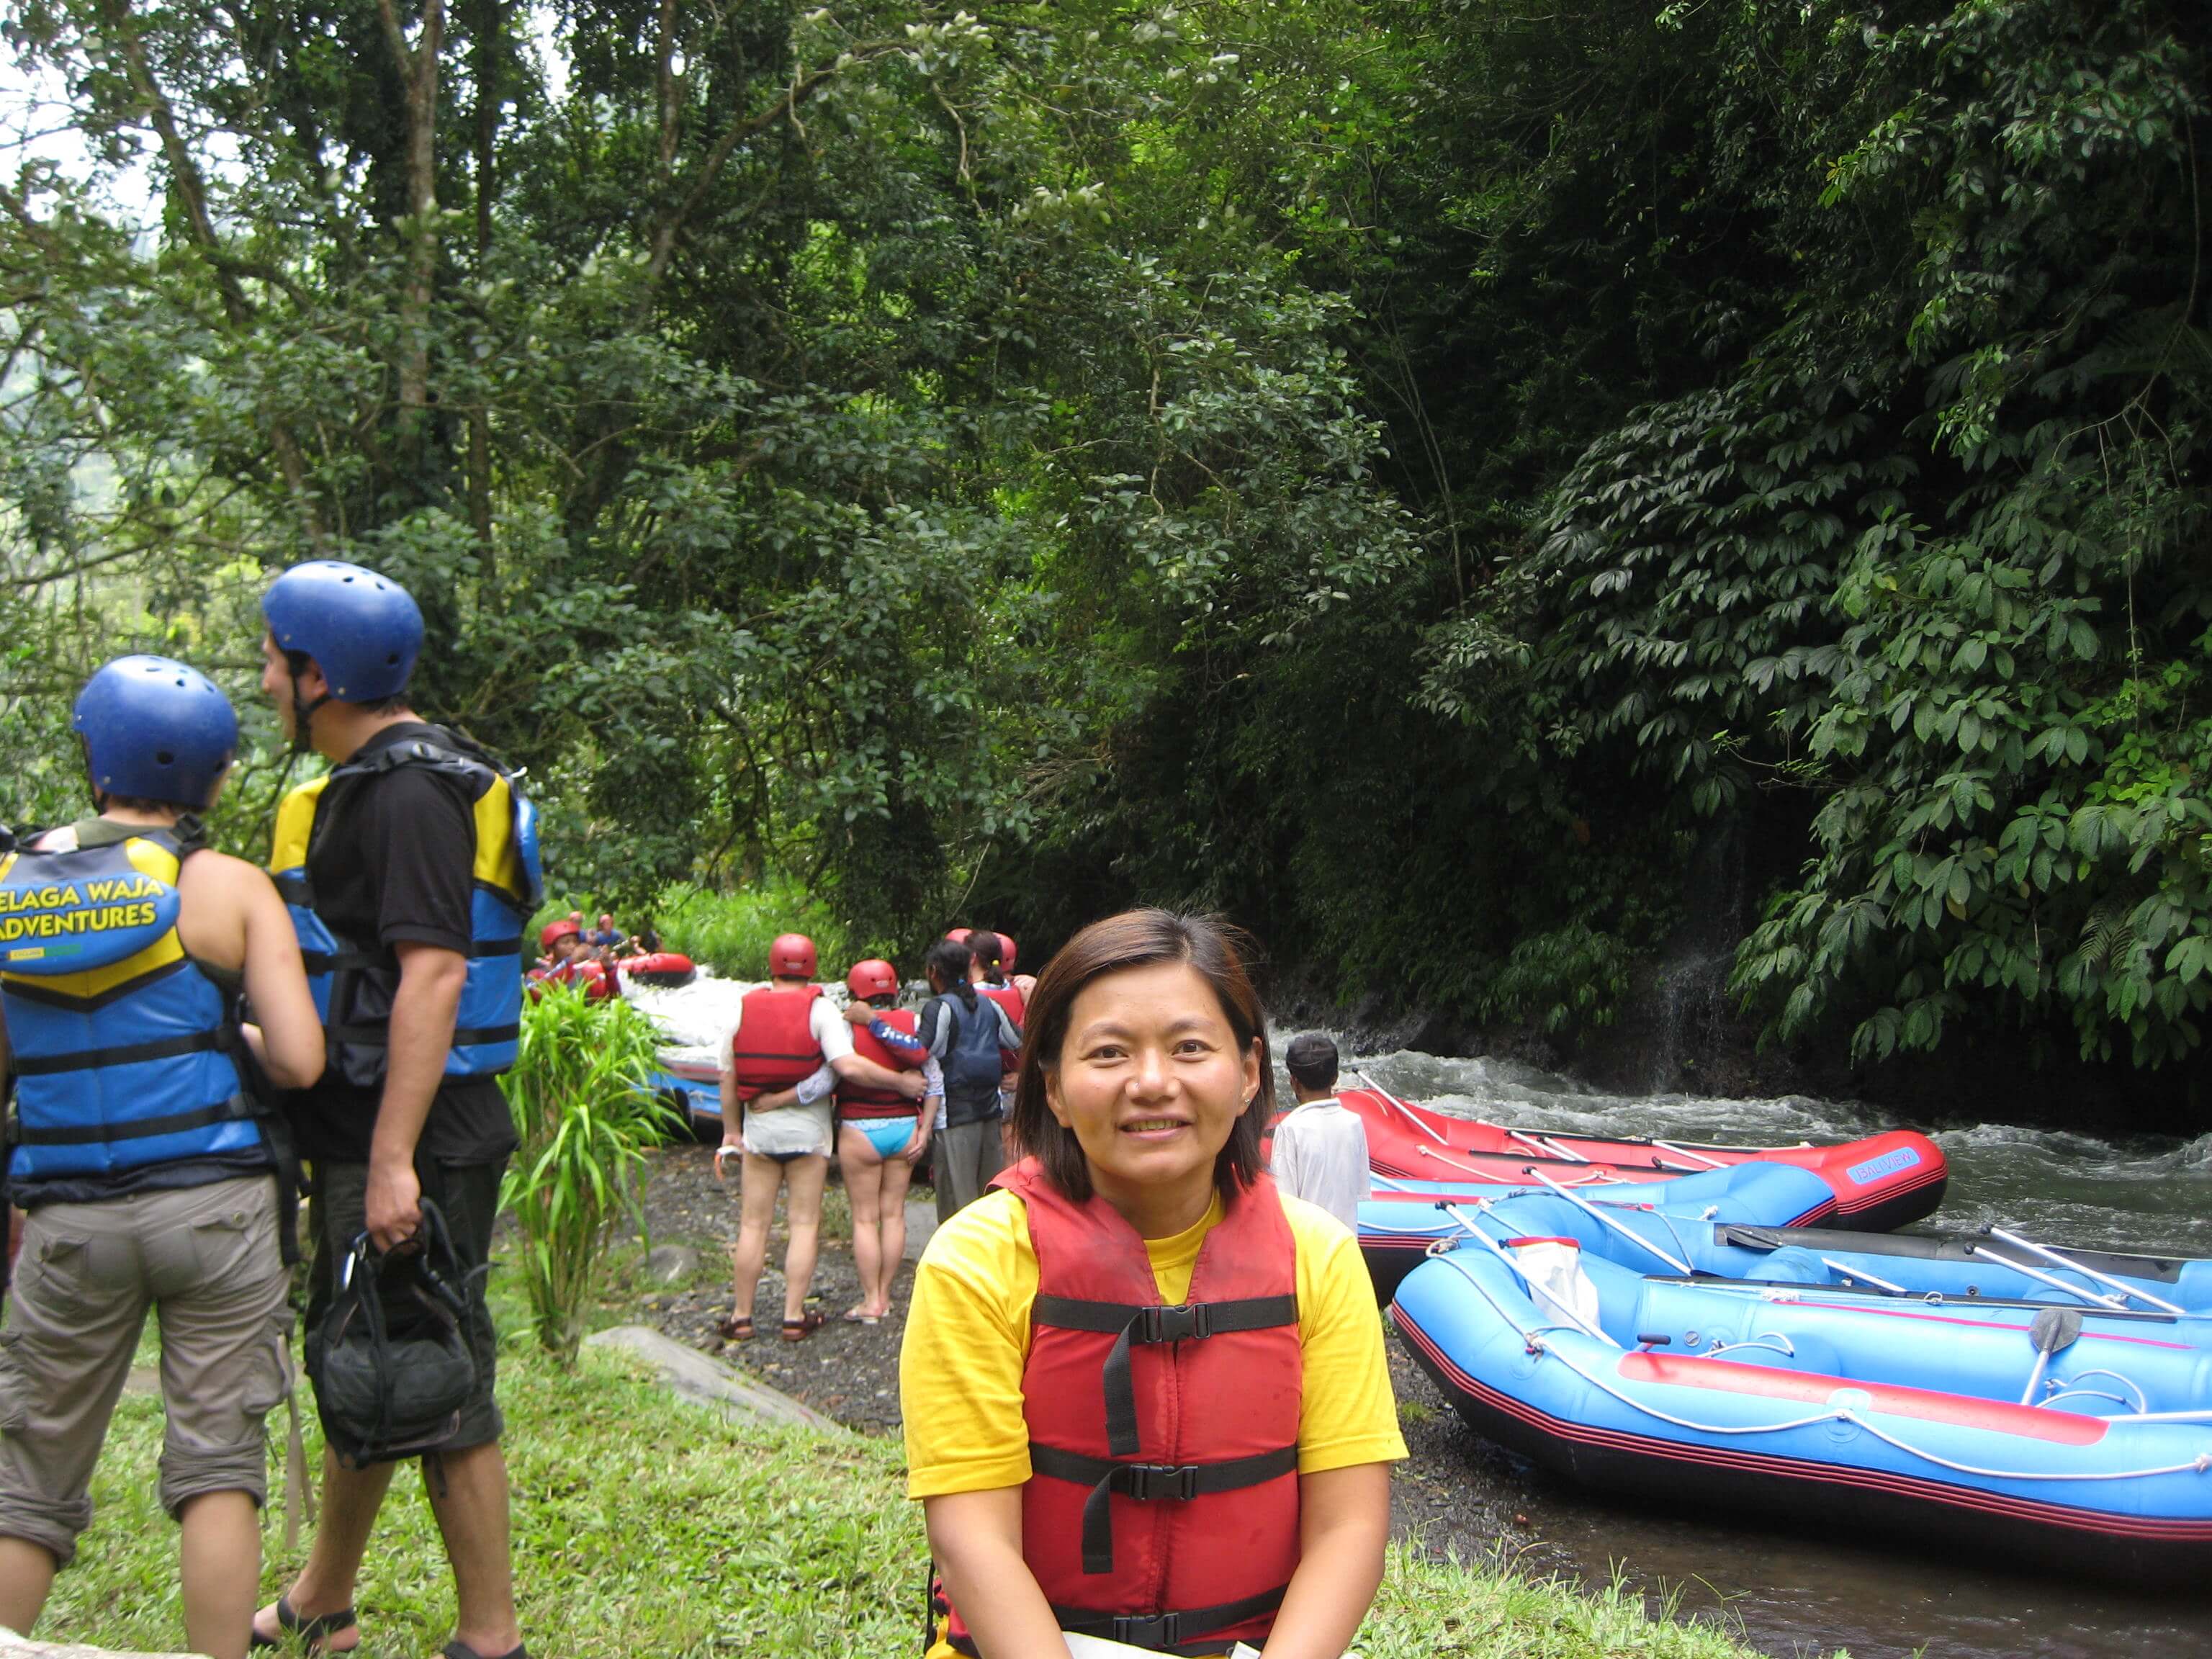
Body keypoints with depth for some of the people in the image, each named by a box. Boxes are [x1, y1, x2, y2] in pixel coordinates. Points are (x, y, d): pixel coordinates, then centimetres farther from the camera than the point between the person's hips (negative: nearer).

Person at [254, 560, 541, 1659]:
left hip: (418, 1141, -10)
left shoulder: (410, 792, -17)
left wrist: (394, 1157, -28)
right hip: (363, 1133, 10)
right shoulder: (364, 784, 16)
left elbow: (433, 972, -25)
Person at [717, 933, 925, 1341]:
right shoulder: (819, 1009, -9)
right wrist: (901, 1082, -12)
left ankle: (741, 1317, 13)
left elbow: (728, 1078, 5)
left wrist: (731, 1132, 15)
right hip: (808, 1130, -2)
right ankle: (794, 1317, 7)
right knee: (805, 1223, 6)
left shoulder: (743, 1008, 1)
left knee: (753, 1224, 9)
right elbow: (848, 1067, -22)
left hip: (758, 1128, 2)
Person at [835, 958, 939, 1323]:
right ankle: (884, 1295, 17)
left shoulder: (846, 1027, -12)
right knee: (894, 1214, 12)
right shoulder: (913, 1022, -1)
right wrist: (924, 1131, 2)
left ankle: (871, 1300, 6)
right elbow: (934, 1080, -2)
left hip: (859, 1131, -4)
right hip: (904, 1127, 4)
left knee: (865, 1217, 5)